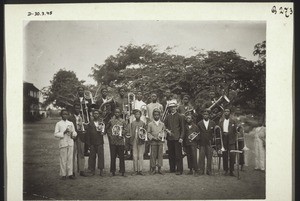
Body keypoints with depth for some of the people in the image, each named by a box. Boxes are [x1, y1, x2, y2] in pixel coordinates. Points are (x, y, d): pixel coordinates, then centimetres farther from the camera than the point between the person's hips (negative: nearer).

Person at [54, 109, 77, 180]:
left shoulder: (71, 123, 14)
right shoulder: (58, 124, 3)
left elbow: (74, 132, 16)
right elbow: (56, 134, -3)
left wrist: (72, 133, -7)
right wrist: (63, 133, -15)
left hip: (70, 142, 3)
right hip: (63, 142, -3)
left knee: (70, 158, 2)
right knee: (63, 159, -3)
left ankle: (70, 173, 7)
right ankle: (63, 174, 4)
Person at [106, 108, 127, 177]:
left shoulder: (123, 121, 7)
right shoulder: (111, 121, 6)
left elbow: (125, 130, 6)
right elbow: (107, 128, 11)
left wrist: (121, 135, -10)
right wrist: (110, 135, -2)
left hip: (120, 141, 0)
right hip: (113, 141, 0)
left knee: (121, 156, 1)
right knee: (113, 156, 2)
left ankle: (122, 171, 6)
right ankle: (113, 171, 10)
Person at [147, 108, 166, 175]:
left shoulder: (162, 124, 10)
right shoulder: (150, 124, 3)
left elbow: (163, 132, 15)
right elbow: (148, 133, 3)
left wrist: (162, 138, -4)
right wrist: (153, 138, -10)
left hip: (160, 141, 2)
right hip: (153, 141, -2)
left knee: (160, 155, 2)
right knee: (153, 155, 0)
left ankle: (159, 168, 8)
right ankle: (153, 168, 8)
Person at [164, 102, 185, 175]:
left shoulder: (180, 117, 3)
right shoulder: (167, 117, 15)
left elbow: (182, 128, 2)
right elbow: (165, 126, 19)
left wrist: (181, 137, -8)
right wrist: (167, 130, -3)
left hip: (177, 138, -4)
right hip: (169, 138, 4)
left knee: (178, 155, -5)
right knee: (171, 154, 6)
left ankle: (179, 170, -2)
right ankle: (172, 169, 15)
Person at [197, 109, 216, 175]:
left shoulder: (212, 123, 7)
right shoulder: (199, 123, 7)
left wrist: (212, 139, 0)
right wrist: (198, 141, 3)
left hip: (209, 142, 0)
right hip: (202, 143, 0)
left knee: (209, 157, -1)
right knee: (201, 157, -2)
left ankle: (208, 171, 6)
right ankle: (201, 170, 3)